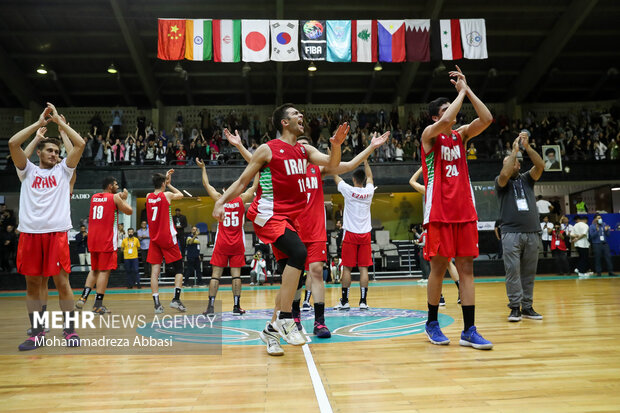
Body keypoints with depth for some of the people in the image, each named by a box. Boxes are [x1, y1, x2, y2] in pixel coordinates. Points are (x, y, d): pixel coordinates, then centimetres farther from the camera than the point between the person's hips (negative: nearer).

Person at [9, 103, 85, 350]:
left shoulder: (63, 170, 13)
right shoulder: (28, 171, 14)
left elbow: (80, 144, 1)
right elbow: (13, 143, -1)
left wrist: (59, 121, 7)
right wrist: (39, 124, 4)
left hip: (56, 232, -1)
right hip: (30, 232, 2)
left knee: (62, 281, -2)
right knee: (32, 283, 6)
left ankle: (69, 329, 7)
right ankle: (36, 332, 16)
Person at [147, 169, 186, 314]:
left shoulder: (148, 197, 6)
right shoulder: (167, 195, -7)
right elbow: (181, 195, 14)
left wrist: (165, 179, 34)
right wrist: (169, 184, 23)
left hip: (154, 238, 4)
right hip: (167, 238, -4)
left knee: (155, 270, 1)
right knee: (179, 269, 6)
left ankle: (157, 303, -3)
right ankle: (176, 299, -3)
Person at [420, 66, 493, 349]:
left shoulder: (461, 134, 14)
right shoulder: (430, 134, 0)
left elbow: (487, 119, -1)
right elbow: (445, 122, -21)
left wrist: (467, 90, -1)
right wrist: (461, 91, -8)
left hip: (465, 212, 5)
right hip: (439, 212, -5)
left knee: (466, 268, 2)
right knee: (438, 268, 1)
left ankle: (469, 331, 5)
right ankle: (432, 323, 17)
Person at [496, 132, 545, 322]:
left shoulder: (527, 179, 17)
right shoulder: (501, 181, 9)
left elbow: (540, 166, 0)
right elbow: (504, 174, -14)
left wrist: (527, 146, -10)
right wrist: (514, 149, -8)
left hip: (532, 233, 3)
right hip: (511, 233, -3)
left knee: (529, 272, 5)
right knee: (512, 270, -7)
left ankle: (527, 307, 12)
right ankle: (515, 307, -4)